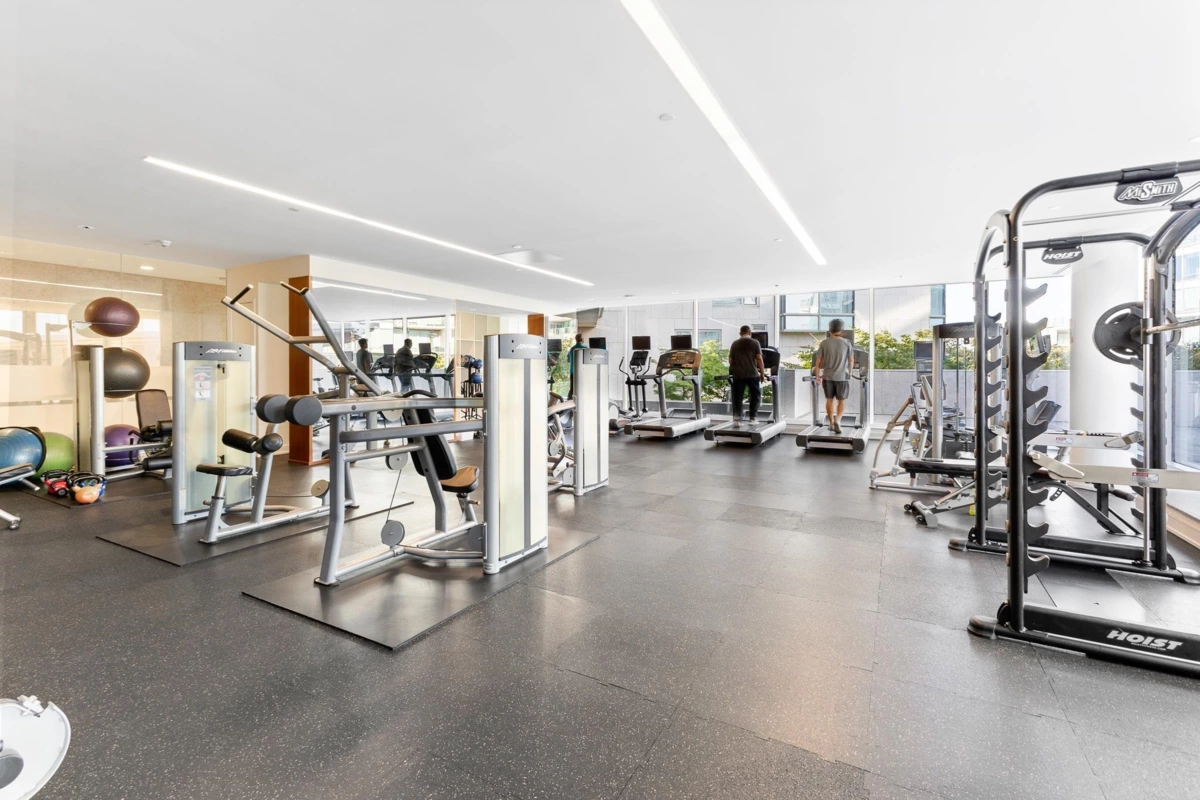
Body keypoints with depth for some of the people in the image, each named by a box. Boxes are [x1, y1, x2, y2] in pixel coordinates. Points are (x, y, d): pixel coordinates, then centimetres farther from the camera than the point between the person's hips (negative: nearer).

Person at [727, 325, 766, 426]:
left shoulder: (735, 344, 8)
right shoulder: (755, 343, 2)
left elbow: (730, 360, 7)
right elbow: (759, 359, -4)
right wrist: (762, 373, 2)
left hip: (738, 374, 2)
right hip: (752, 374, -1)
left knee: (737, 397, 4)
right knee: (755, 395, 14)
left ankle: (737, 419, -3)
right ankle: (753, 417, 15)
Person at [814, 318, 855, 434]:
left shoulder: (824, 343, 0)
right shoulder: (847, 343, -2)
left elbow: (819, 360, 1)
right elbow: (851, 361, 4)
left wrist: (818, 375, 10)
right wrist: (849, 372, 19)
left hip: (828, 376, 1)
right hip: (842, 376, -1)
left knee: (829, 400, 12)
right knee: (841, 401, 7)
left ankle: (831, 423, 18)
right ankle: (837, 419, -14)